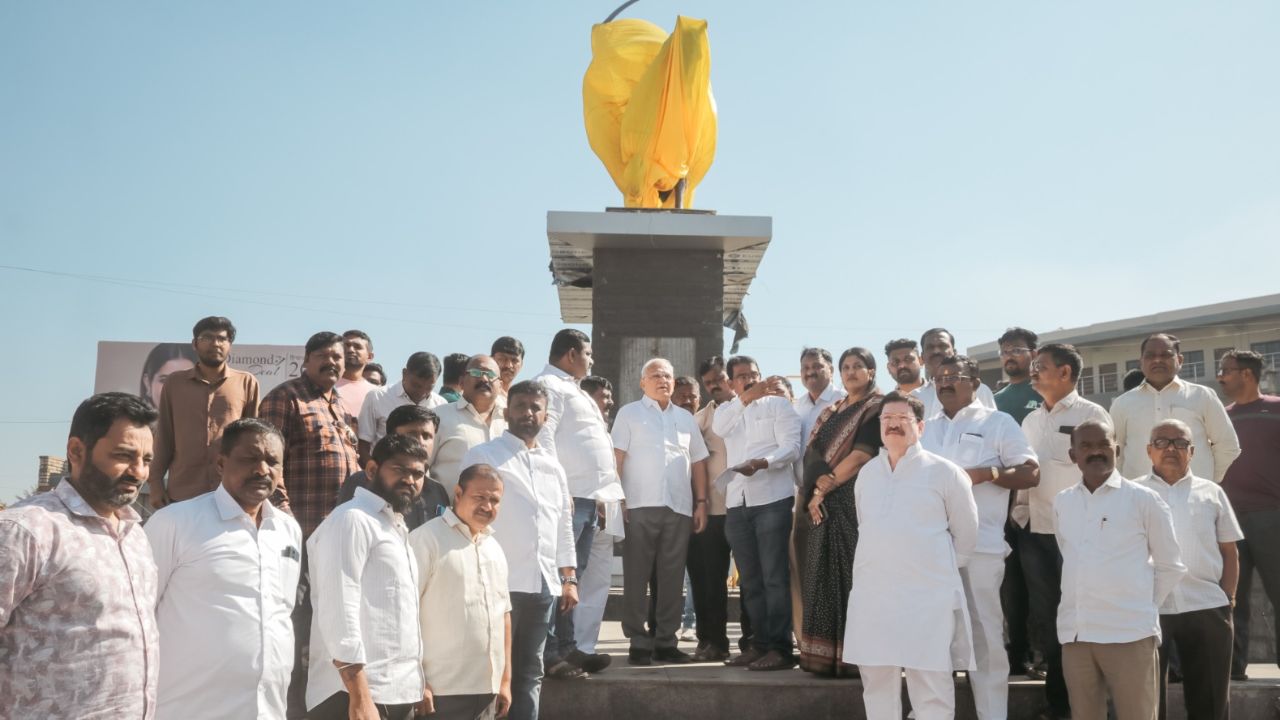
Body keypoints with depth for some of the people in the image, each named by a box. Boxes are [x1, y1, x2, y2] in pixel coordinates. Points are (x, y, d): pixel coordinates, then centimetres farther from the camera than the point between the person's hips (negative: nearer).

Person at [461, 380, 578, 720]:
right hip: (499, 583, -5)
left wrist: (569, 579, 14)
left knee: (529, 672, 12)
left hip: (543, 584, 6)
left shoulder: (553, 465, 17)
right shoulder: (483, 456, -1)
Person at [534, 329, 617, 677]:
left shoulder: (571, 389, 25)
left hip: (589, 496, 10)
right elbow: (542, 437, -17)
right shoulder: (548, 385, -6)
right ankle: (549, 653, -6)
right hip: (567, 495, -10)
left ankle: (567, 648, 17)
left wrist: (608, 491, 20)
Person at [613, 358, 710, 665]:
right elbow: (616, 458, -1)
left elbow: (698, 462, 18)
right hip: (639, 507, -4)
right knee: (637, 577, 0)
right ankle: (638, 642, 5)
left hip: (679, 508, 4)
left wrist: (701, 502, 9)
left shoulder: (686, 418, 18)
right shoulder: (629, 413, 5)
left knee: (672, 578, 5)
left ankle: (666, 641, 12)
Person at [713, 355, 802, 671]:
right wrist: (748, 397, -20)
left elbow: (792, 447, -7)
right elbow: (719, 427, -7)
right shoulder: (727, 410, 18)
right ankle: (760, 643, 15)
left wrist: (762, 462, -25)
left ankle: (780, 648, -5)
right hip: (737, 502, 5)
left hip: (772, 499, -5)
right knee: (750, 579, 8)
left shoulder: (778, 404, 5)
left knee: (774, 577, -7)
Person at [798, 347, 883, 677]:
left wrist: (825, 488, -10)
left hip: (857, 501, -7)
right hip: (825, 505, 7)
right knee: (824, 577, 5)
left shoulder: (878, 408, -1)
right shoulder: (831, 412, 20)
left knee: (853, 575, -7)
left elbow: (861, 455, -11)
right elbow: (813, 452, 10)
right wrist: (820, 482, -10)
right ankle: (826, 655, 8)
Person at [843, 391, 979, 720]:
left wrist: (942, 569, 6)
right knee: (876, 683, 12)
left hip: (928, 595, -4)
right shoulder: (867, 472, 11)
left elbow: (966, 533, 3)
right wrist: (876, 567, 14)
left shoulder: (944, 472, -3)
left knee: (931, 689, -1)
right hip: (872, 595, 5)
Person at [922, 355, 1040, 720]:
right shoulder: (926, 428, 17)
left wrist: (985, 474, -14)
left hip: (979, 544, -4)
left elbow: (1031, 473, 0)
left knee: (985, 634, 0)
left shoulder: (997, 422, 5)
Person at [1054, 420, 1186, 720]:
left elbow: (1171, 566, 4)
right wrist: (1086, 605, 12)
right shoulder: (1061, 503, 9)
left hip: (1129, 633, -4)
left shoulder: (1143, 499, -2)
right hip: (1074, 633, 4)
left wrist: (1143, 609, 2)